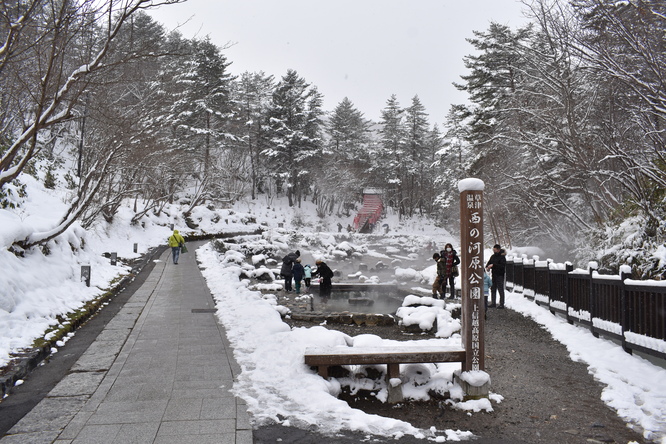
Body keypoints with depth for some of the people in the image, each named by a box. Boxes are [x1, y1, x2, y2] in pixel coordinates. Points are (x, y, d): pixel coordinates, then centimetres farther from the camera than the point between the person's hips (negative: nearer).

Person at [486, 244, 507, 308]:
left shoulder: (502, 257, -12)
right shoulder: (493, 256, 10)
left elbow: (503, 266, -22)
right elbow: (489, 262, 17)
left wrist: (493, 265, -25)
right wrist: (487, 267, -5)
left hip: (500, 276, -7)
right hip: (494, 275, 7)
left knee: (501, 290, -2)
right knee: (493, 289, 11)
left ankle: (501, 304, 4)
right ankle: (493, 303, 18)